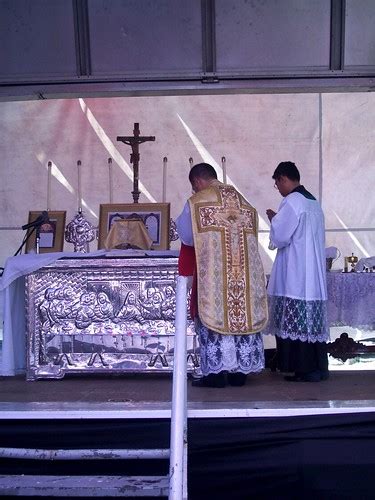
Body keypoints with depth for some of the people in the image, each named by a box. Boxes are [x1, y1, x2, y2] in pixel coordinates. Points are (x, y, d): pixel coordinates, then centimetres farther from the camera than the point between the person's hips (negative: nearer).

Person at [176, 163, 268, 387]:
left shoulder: (196, 202, -4)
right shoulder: (244, 202, 13)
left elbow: (186, 236, 1)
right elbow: (251, 236, 17)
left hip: (212, 273, -5)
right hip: (245, 273, 5)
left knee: (213, 316, 2)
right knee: (244, 314, 9)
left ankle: (216, 372, 2)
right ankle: (240, 371, 14)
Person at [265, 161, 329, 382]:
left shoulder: (292, 201, -12)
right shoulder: (314, 202, 15)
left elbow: (279, 237, -12)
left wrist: (274, 219, 4)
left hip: (295, 277, -8)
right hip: (315, 275, 8)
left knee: (297, 323, -3)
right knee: (314, 321, 10)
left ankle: (305, 370, -1)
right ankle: (319, 367, 15)